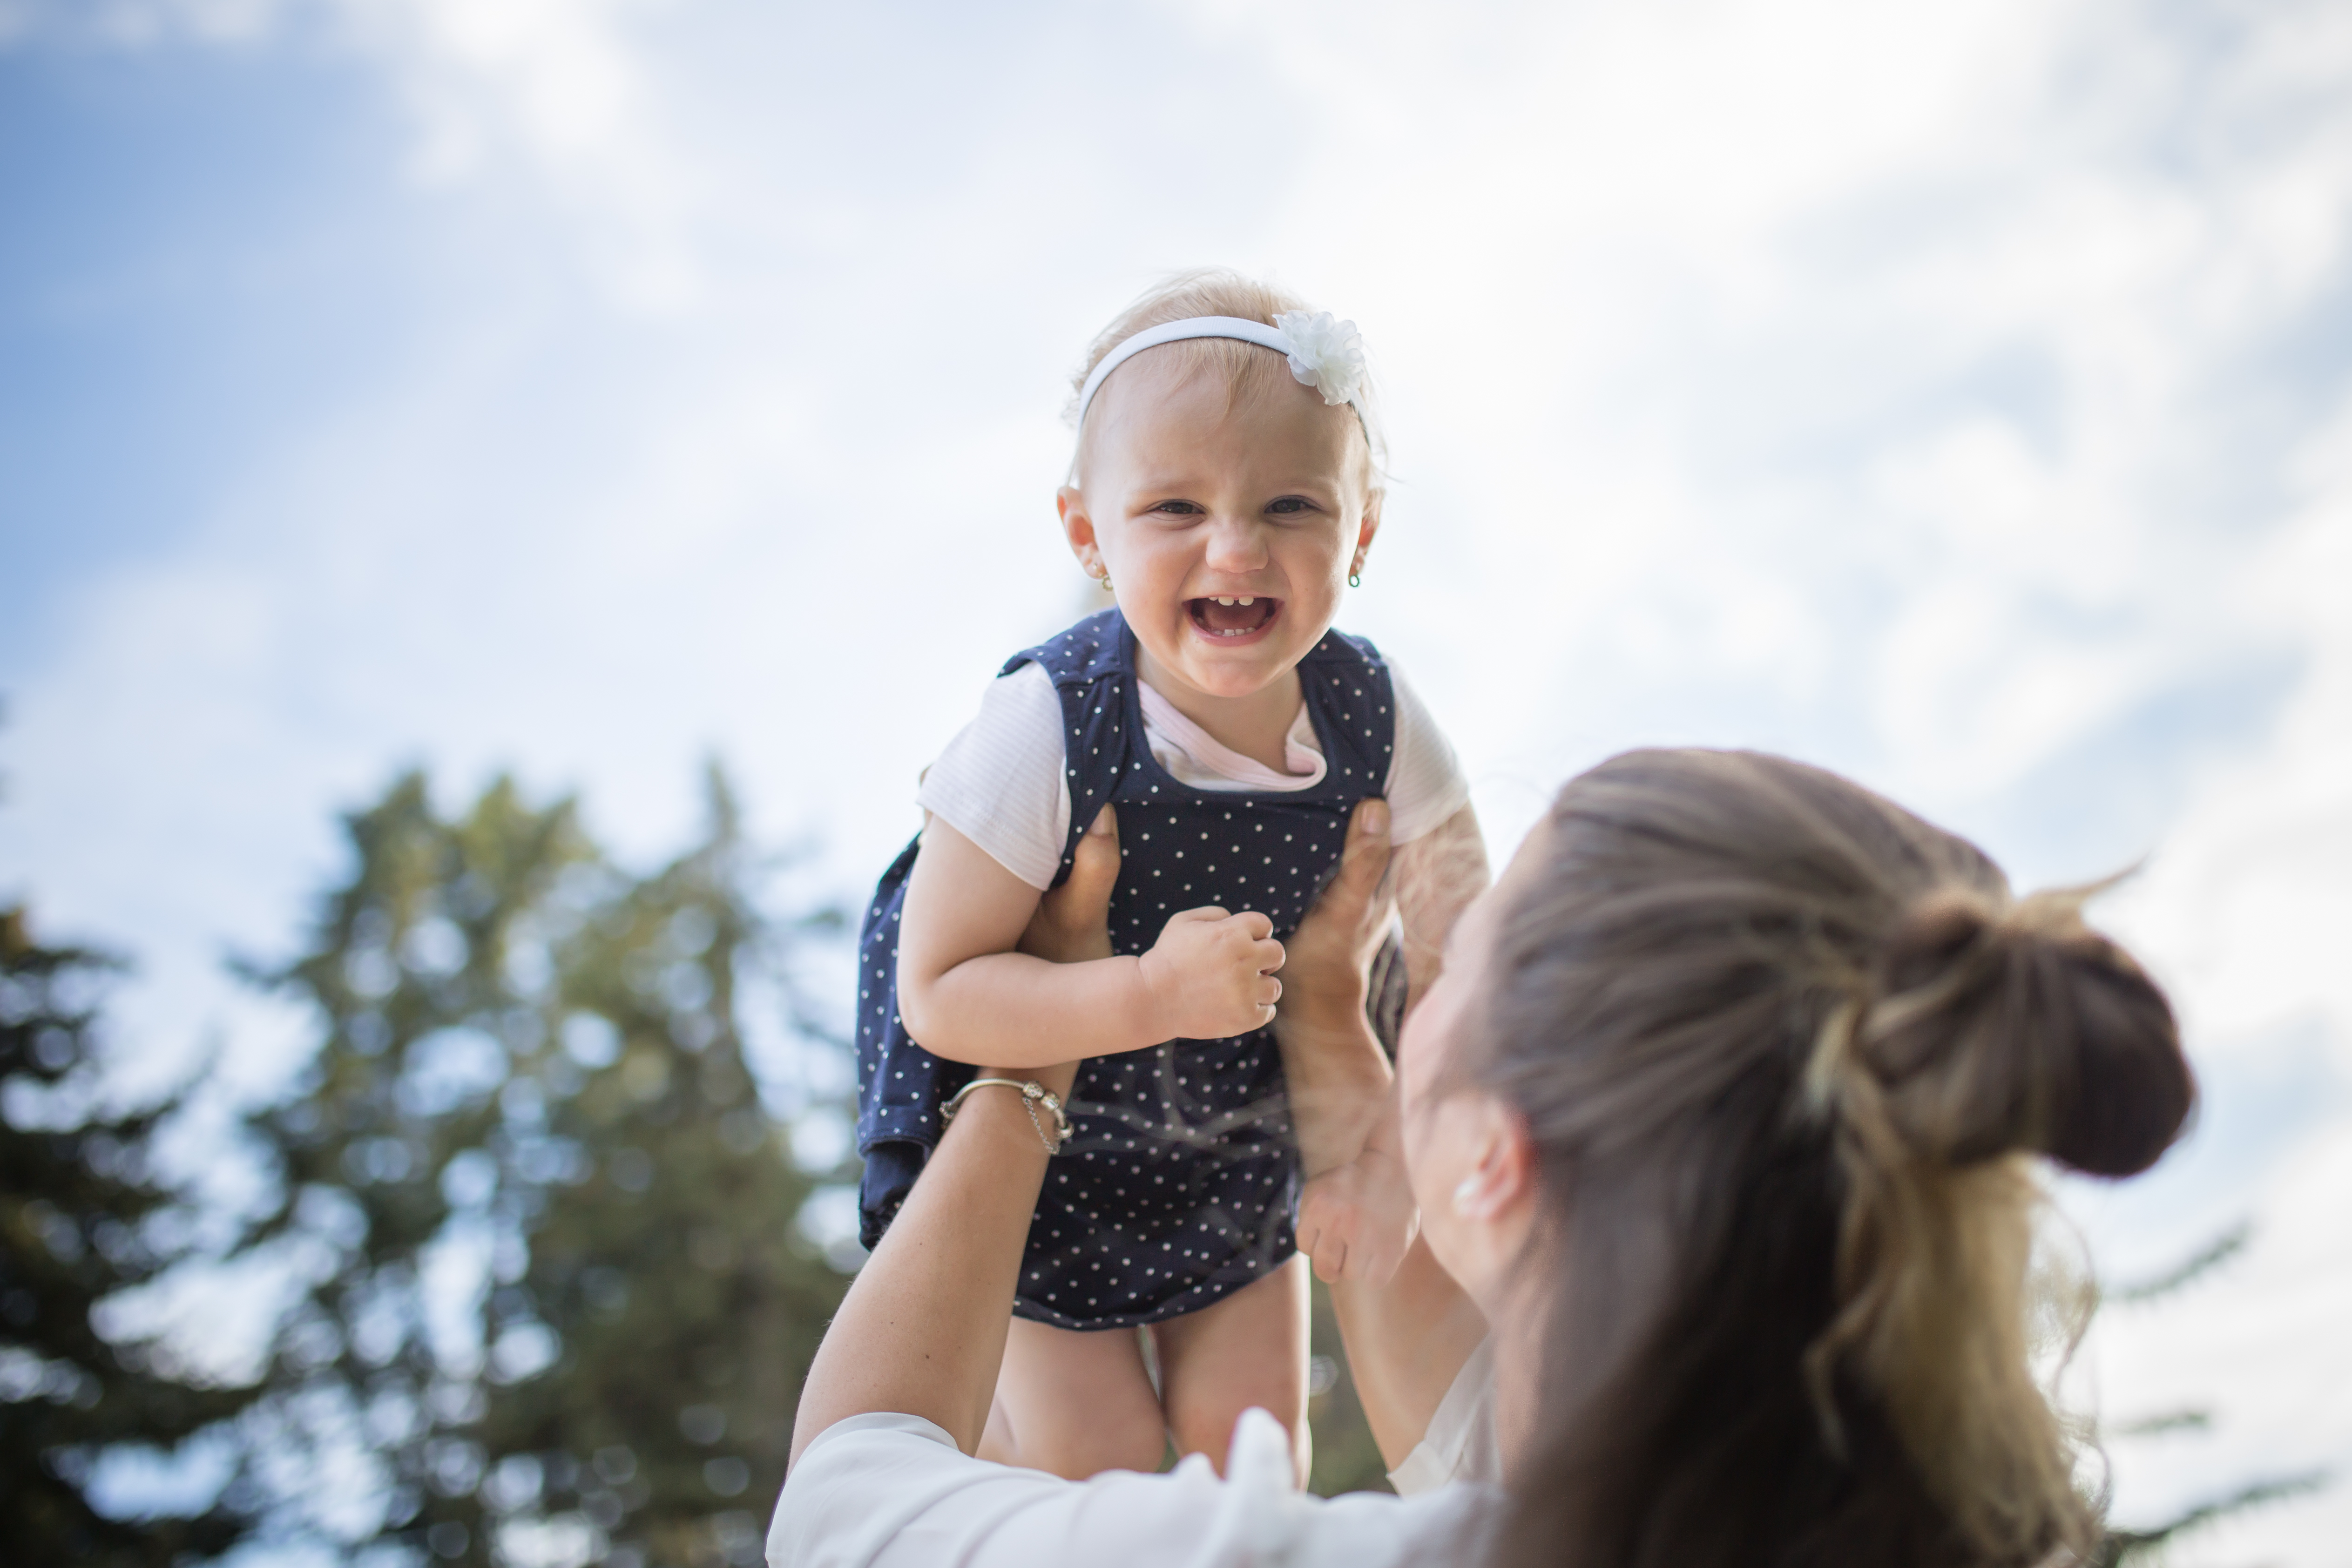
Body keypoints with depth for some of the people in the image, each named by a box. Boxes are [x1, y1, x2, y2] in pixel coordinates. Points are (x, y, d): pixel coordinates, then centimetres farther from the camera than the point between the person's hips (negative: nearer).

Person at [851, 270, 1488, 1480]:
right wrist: (1156, 995, -40)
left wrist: (1398, 1153, -28)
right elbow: (939, 996, -28)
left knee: (1247, 1435, 13)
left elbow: (1459, 969, -14)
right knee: (1095, 1452, 6)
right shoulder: (1043, 732, -32)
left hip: (1241, 1136, 4)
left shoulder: (1377, 724, -21)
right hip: (1035, 1137, -3)